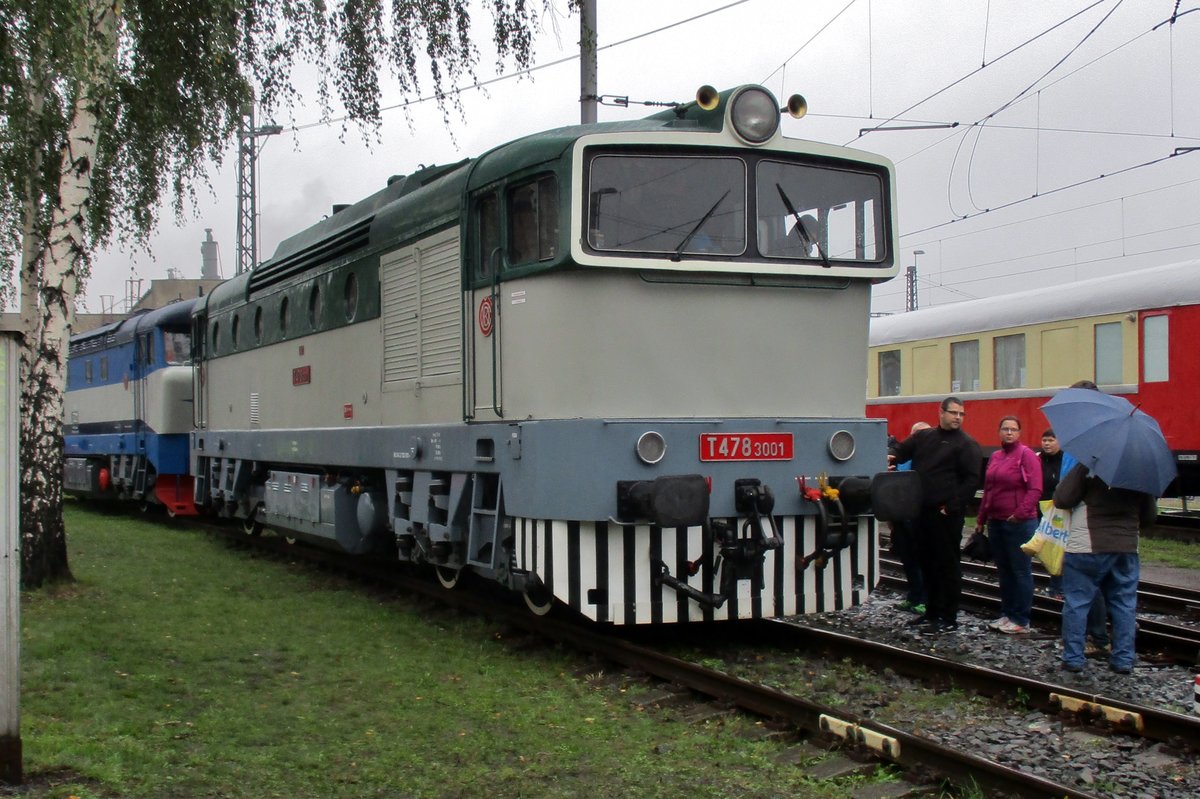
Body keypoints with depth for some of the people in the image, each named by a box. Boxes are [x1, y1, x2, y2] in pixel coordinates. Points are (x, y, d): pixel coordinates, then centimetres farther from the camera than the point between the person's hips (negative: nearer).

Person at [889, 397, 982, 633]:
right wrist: (891, 457, -7)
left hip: (946, 515, -7)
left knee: (947, 564, -2)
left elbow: (972, 480, -9)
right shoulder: (923, 437, 14)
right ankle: (932, 611, 24)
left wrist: (951, 507, -15)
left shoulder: (966, 444, -4)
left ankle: (948, 618, 3)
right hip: (922, 512, 7)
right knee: (926, 561, 13)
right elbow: (901, 451, 19)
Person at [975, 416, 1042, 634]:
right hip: (995, 522, 7)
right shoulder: (995, 457, 14)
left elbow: (1035, 489, -14)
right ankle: (1007, 614, 23)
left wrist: (1021, 513, -22)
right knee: (1003, 570, 13)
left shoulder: (1026, 455, -7)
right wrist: (981, 519, 16)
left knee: (1021, 571, -1)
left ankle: (1021, 620, 4)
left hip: (1019, 523, -7)